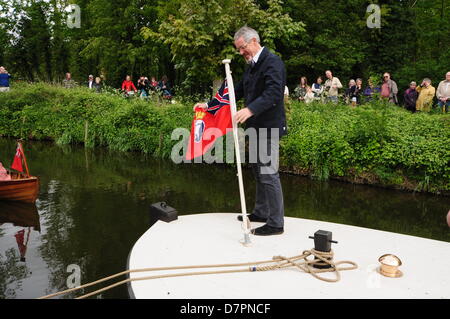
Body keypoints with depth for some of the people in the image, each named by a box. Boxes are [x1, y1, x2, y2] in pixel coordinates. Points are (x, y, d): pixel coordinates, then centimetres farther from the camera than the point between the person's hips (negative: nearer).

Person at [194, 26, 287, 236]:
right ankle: (261, 212, 30)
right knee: (258, 172, 17)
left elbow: (273, 93, -25)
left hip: (268, 128, -10)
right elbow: (237, 91, 21)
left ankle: (276, 223, 0)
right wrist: (209, 104, 17)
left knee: (268, 174, -8)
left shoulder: (272, 62, -12)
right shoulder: (251, 66, 18)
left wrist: (250, 109, -39)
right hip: (255, 127, 10)